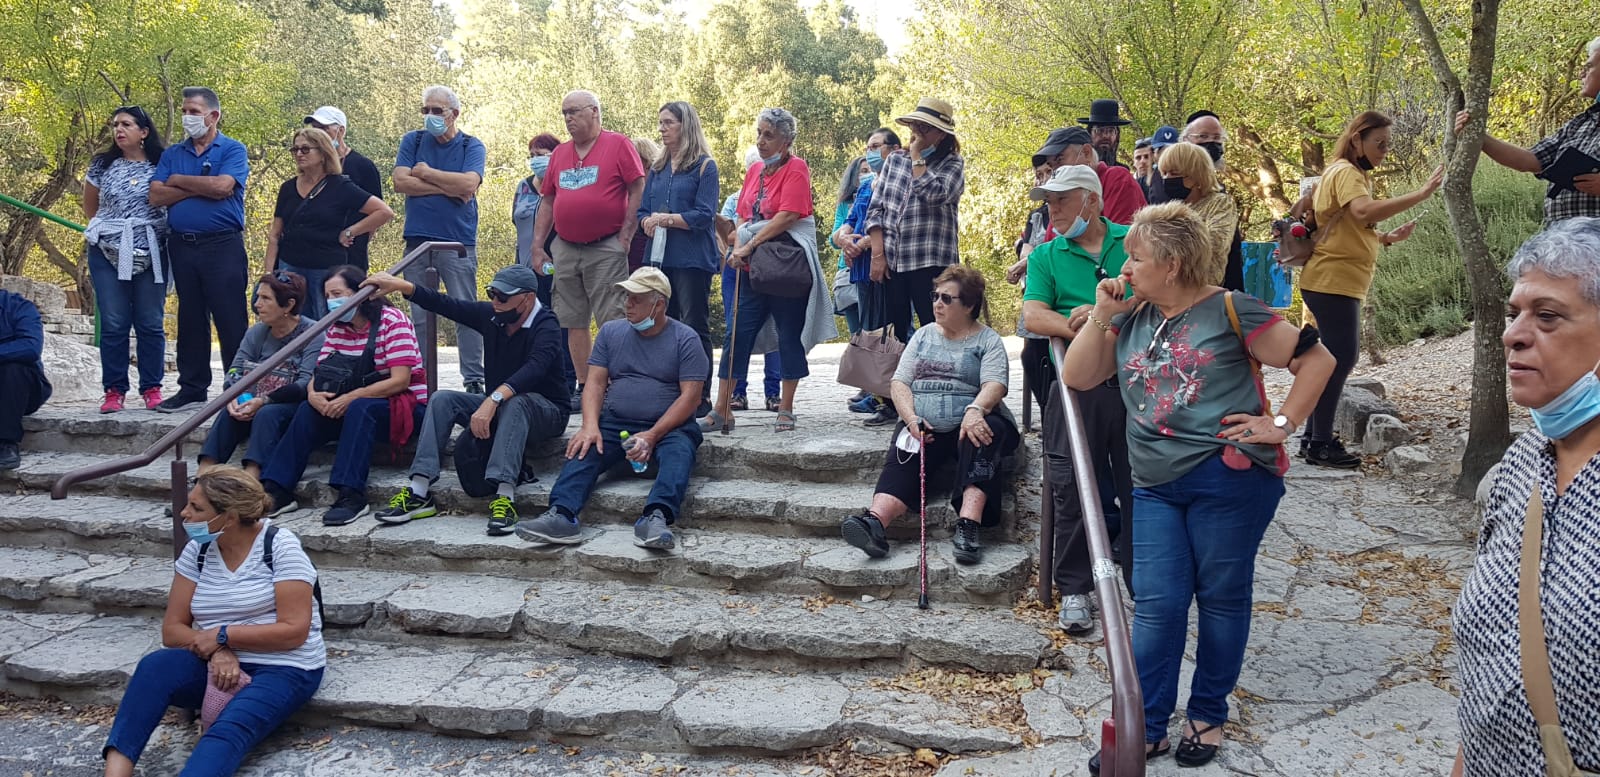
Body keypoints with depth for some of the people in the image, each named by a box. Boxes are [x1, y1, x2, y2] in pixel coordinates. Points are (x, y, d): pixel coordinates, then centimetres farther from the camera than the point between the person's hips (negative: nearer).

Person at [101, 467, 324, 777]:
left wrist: (221, 635, -16)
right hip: (219, 664, 5)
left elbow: (294, 631, -15)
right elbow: (172, 630, 4)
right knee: (156, 666, -25)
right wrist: (215, 650, -16)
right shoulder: (198, 550, 5)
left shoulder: (280, 546, -10)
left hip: (282, 669, -5)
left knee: (229, 730, -33)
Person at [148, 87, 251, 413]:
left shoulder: (233, 150, 2)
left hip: (223, 245, -5)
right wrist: (202, 188, -7)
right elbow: (156, 196, 2)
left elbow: (222, 186, -16)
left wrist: (178, 180, -2)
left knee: (231, 321, -5)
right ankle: (192, 388, 16)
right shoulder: (172, 154, 15)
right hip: (182, 246, 5)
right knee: (190, 319, 10)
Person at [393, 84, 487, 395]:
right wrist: (449, 188, -8)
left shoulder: (472, 146, 3)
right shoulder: (413, 141, 10)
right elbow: (400, 181, -4)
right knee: (418, 314, 5)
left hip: (458, 242, -2)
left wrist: (427, 173, -5)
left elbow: (469, 184, -14)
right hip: (417, 239, 2)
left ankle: (474, 380, 3)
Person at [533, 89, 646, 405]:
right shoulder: (559, 154, 14)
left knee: (612, 321, -6)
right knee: (573, 323, 7)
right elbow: (547, 202, 17)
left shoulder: (618, 144, -2)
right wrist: (537, 246, 11)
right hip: (565, 249, 6)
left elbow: (638, 190, -6)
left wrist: (626, 235, -11)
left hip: (606, 249, -6)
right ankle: (583, 388, 14)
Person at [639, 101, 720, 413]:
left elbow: (704, 214, -10)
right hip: (660, 257, 6)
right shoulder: (657, 168, 17)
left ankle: (701, 397, 1)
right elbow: (643, 211, 14)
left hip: (692, 259, -6)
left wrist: (668, 218, -16)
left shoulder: (704, 166, -1)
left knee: (695, 327, -3)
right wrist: (648, 222, -7)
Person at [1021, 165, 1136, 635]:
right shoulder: (1046, 256, 10)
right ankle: (1074, 589, 14)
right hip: (1076, 384, 0)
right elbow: (1033, 315, -3)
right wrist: (1080, 329, -19)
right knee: (1072, 488, 1)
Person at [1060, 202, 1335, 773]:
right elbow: (1077, 378, 9)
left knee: (1221, 598, 8)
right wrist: (1101, 314, 0)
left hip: (1229, 478, -5)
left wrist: (1283, 424, -9)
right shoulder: (1131, 319, 12)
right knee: (1156, 605, 3)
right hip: (1155, 487, 5)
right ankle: (1146, 729, 10)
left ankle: (1208, 716, 25)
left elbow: (1317, 359, -3)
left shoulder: (1231, 313, -6)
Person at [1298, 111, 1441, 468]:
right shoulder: (1345, 172, -11)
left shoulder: (1354, 174, 20)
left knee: (1339, 357, 12)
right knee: (1341, 357, -9)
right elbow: (1365, 211, -32)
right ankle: (1320, 443, -4)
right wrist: (1422, 193, -33)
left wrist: (1389, 238, 5)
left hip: (1340, 281, 10)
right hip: (1332, 281, -10)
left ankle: (1315, 438, 18)